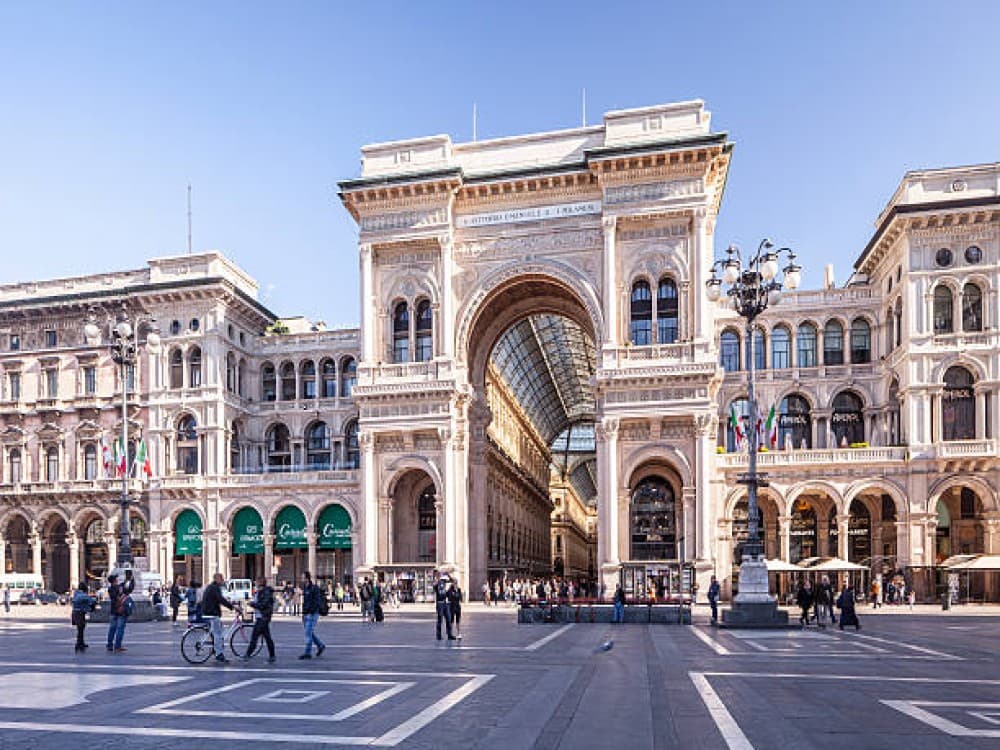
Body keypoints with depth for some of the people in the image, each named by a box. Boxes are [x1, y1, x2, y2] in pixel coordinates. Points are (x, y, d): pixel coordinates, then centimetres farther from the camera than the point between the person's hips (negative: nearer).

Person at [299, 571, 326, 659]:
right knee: (310, 633, 12)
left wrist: (311, 612, -22)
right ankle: (321, 646, 27)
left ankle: (307, 653, -3)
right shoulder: (305, 588, 13)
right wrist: (303, 614, 17)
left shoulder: (314, 588, -12)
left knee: (309, 633, -8)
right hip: (306, 615, 8)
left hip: (312, 614, -8)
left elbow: (316, 602, -17)